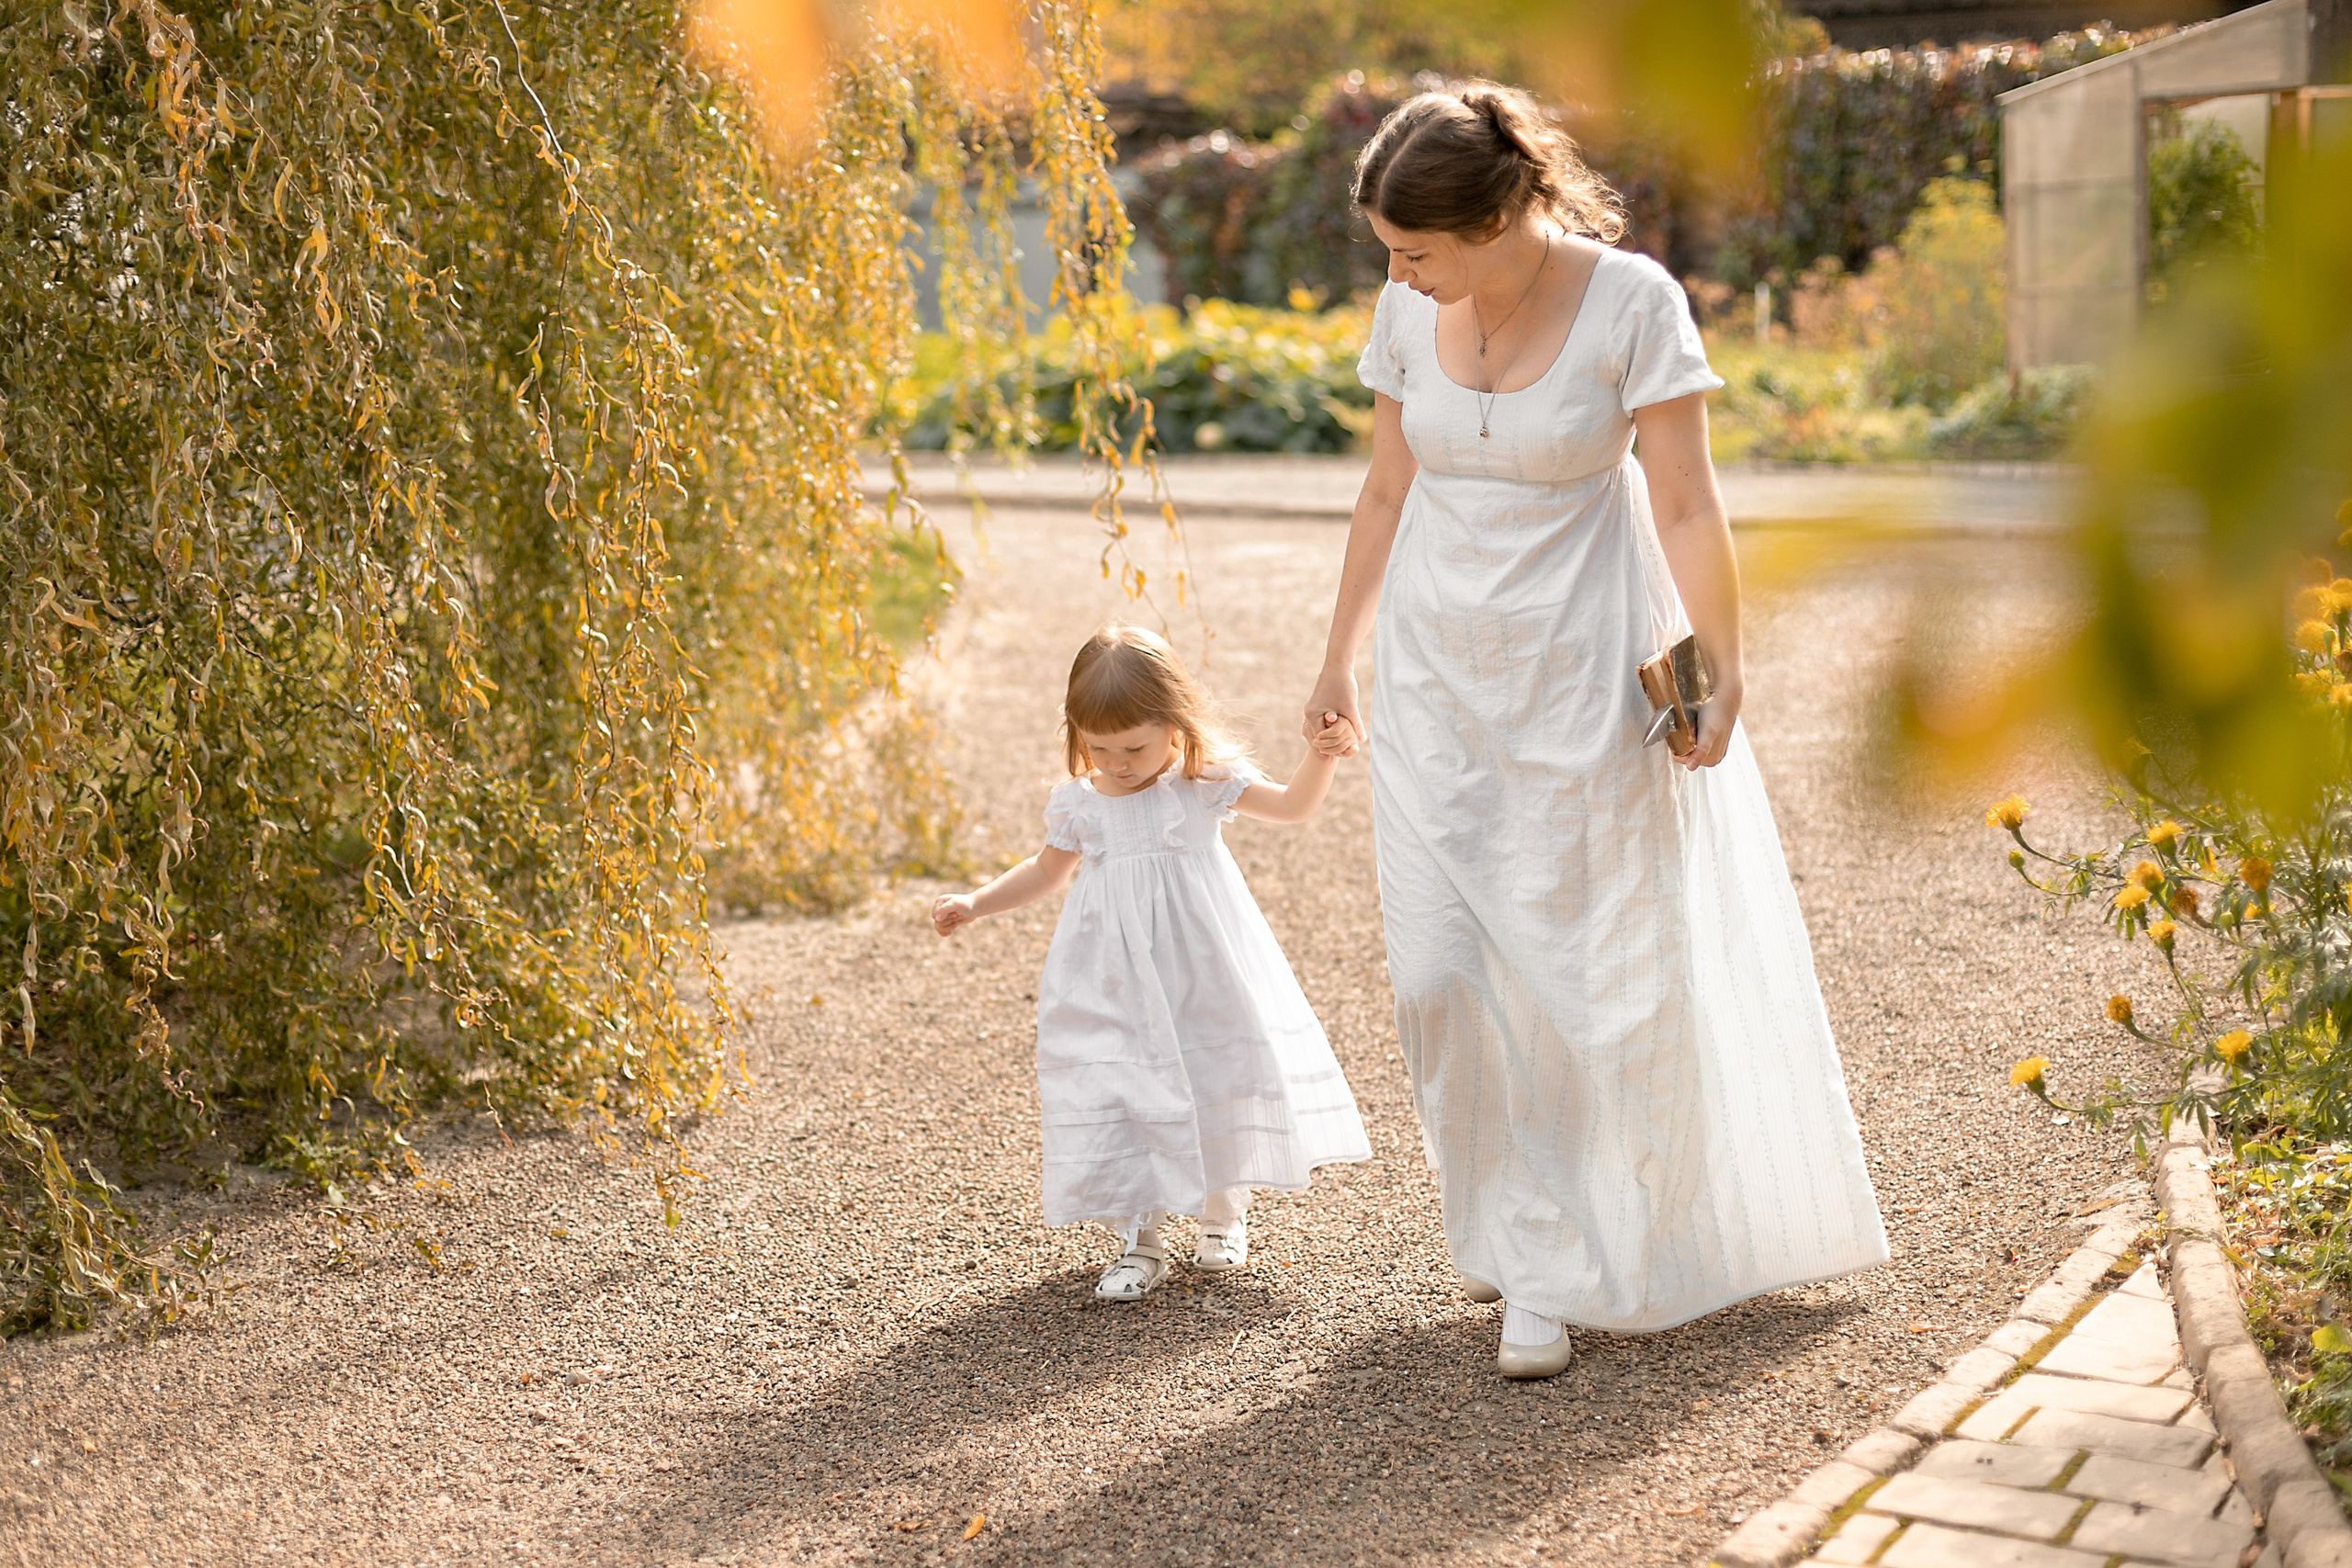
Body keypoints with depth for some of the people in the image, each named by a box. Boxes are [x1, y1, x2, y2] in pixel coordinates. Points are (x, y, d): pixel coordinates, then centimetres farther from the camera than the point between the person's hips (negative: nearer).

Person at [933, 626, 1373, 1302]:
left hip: (1202, 975, -1)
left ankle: (1224, 1213, 32)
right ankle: (1140, 1244, 9)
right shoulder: (1077, 802, 0)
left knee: (1222, 1078, 7)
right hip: (1115, 986, 1)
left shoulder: (1203, 782, -6)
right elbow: (1047, 870, 16)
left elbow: (1292, 806, -5)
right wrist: (974, 904, 11)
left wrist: (1322, 756, -22)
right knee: (1120, 1094, -3)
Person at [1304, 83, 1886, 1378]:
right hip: (1437, 674, 4)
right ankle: (1516, 1230, 22)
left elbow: (1686, 508, -11)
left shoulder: (1631, 302, -14)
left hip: (1581, 674, -4)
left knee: (1590, 968, 2)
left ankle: (1566, 1267, 17)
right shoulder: (1409, 312, -1)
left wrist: (1724, 677, -14)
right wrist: (1340, 659, 15)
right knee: (1441, 973, 1)